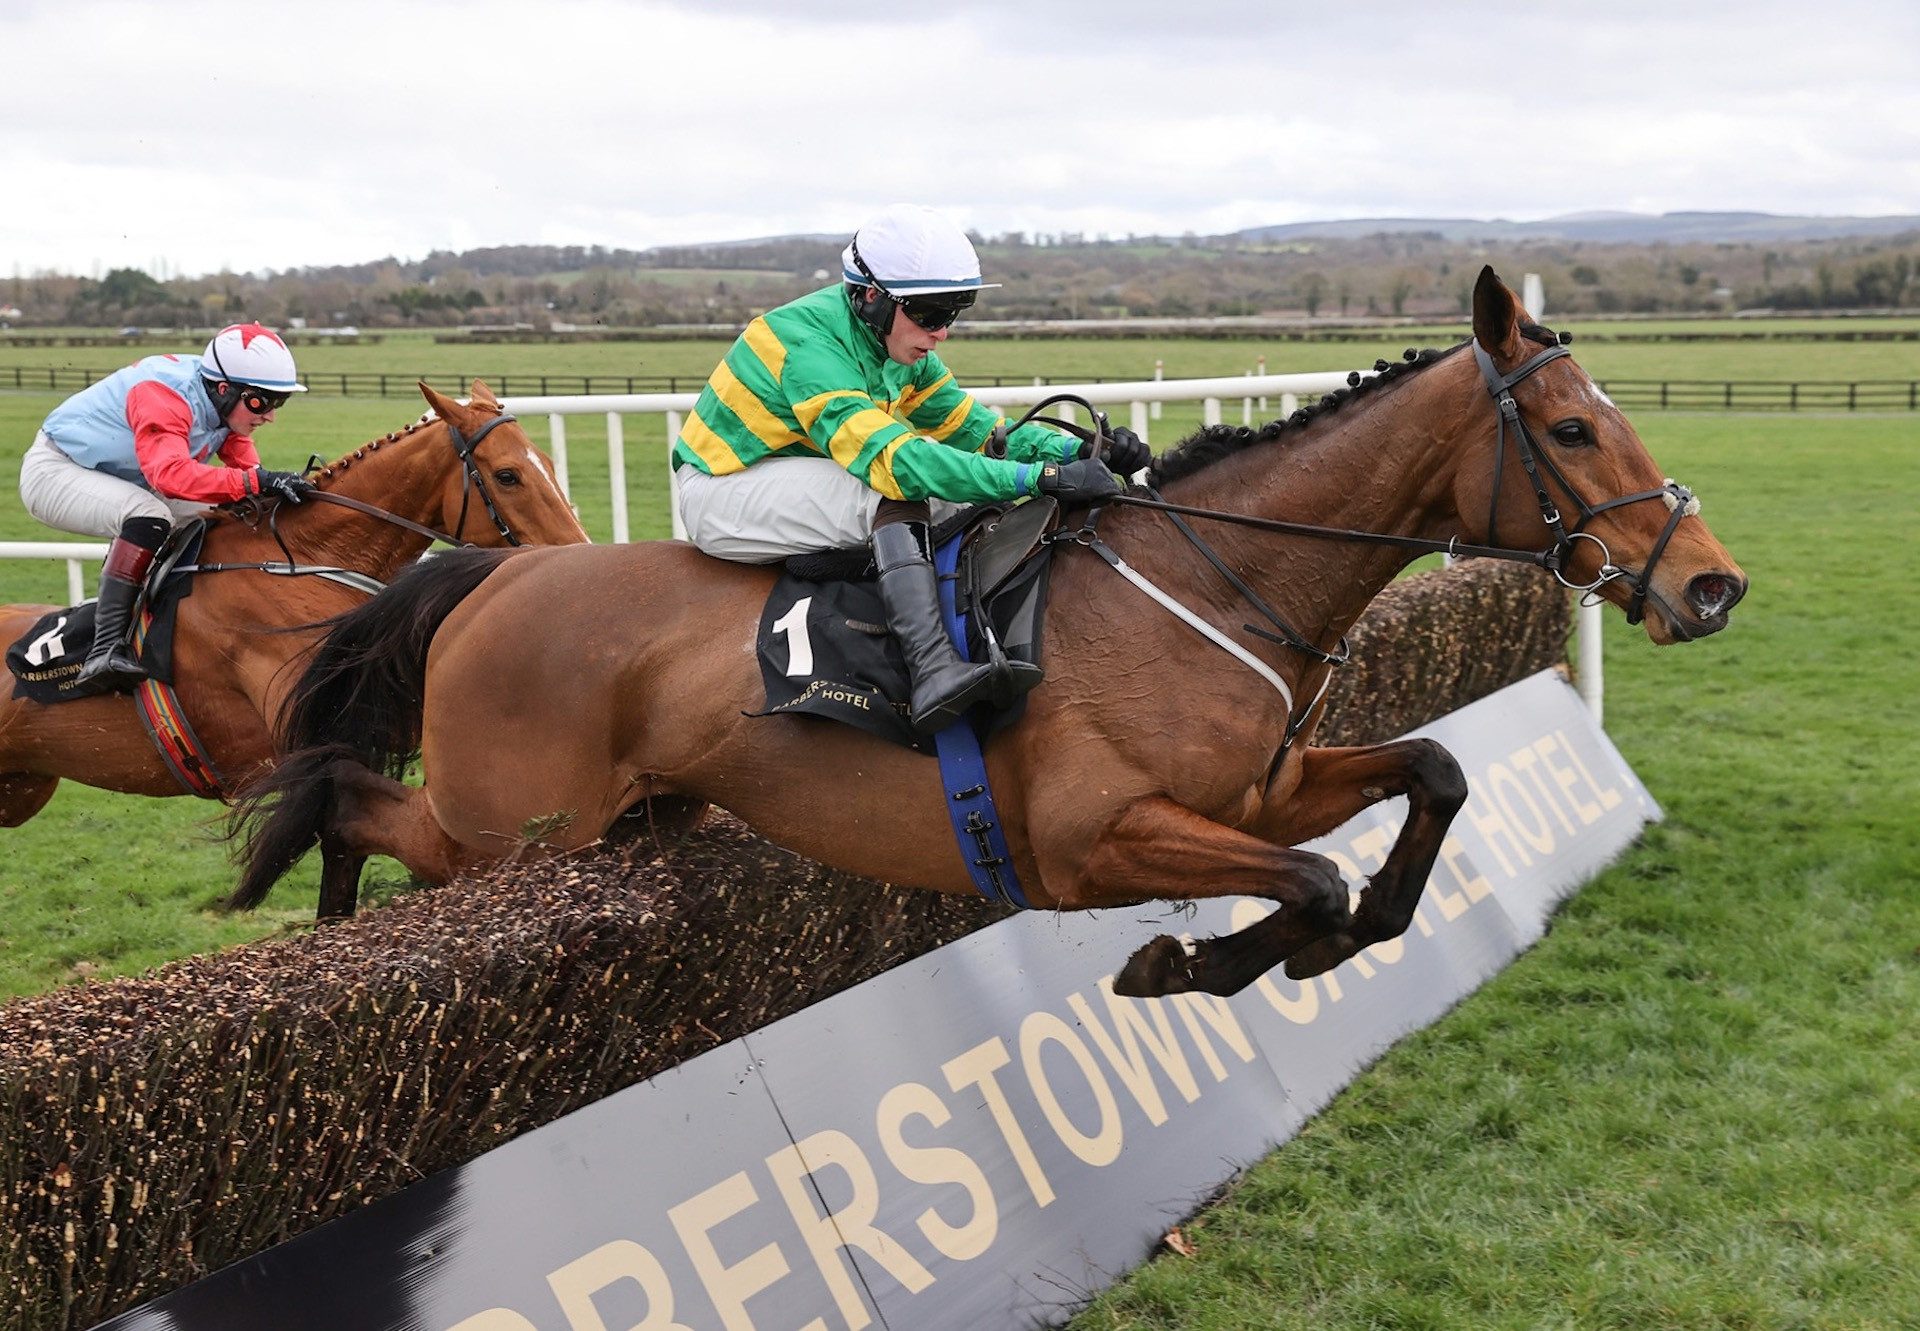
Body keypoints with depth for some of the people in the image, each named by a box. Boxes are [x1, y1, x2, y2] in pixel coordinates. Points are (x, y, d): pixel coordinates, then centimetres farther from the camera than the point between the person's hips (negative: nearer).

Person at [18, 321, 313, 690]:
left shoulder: (227, 404, -7)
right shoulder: (162, 397, -34)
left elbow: (246, 467, -4)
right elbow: (171, 473, -50)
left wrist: (282, 488, -24)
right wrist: (256, 482, -55)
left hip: (121, 482, 9)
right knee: (150, 515, -36)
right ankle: (106, 649, -38)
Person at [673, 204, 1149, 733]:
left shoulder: (899, 347, -1)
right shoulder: (807, 344, -28)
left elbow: (976, 430, 1)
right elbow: (891, 455, -39)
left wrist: (1075, 450, -17)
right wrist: (1040, 477, -43)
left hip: (799, 482, 9)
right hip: (721, 493, -9)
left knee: (967, 495, -2)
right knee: (894, 489, -33)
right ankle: (933, 670, -44)